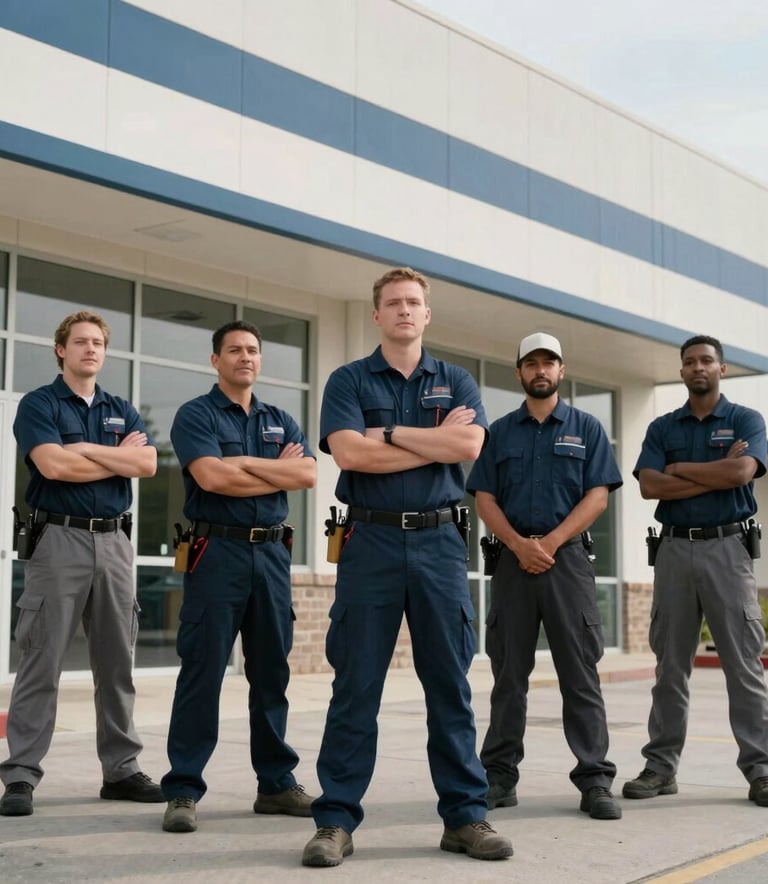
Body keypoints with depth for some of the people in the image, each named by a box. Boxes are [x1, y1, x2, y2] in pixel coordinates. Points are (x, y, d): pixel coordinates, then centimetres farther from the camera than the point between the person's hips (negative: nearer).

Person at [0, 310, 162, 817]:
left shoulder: (122, 411, 16)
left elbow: (147, 464, -1)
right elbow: (52, 464, -16)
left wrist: (86, 450, -9)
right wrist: (118, 458, -5)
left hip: (115, 542, 5)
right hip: (60, 539, -5)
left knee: (117, 665, 8)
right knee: (42, 663, -4)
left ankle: (121, 768, 16)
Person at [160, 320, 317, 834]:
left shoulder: (280, 421, 16)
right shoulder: (196, 415, 1)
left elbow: (308, 474, 0)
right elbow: (211, 477, -16)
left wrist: (245, 463, -9)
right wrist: (277, 474, -5)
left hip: (273, 552, 5)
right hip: (218, 551, -5)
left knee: (272, 673, 9)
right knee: (202, 672, -4)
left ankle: (277, 783, 17)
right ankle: (183, 790, 1)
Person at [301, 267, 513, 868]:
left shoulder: (456, 383, 13)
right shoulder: (349, 381, 7)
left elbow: (469, 446, -6)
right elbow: (349, 453, -11)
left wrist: (390, 434, -7)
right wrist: (436, 442, -6)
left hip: (439, 541, 2)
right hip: (370, 540, -2)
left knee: (450, 684, 5)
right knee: (356, 686, 0)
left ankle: (465, 815, 14)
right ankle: (336, 820, 6)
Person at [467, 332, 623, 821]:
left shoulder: (587, 428, 8)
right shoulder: (499, 432, 12)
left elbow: (598, 494, -1)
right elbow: (485, 499, 6)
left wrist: (550, 542, -12)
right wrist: (520, 544, -11)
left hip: (568, 557, -1)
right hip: (513, 558, 2)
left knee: (580, 673, -2)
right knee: (509, 673, 5)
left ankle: (595, 780, 0)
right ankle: (500, 777, 11)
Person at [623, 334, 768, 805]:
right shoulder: (662, 428, 12)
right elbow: (649, 486, -4)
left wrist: (680, 469, -5)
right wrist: (715, 473, -8)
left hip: (728, 548, -3)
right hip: (675, 549, 3)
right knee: (671, 664, 6)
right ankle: (661, 766, 11)